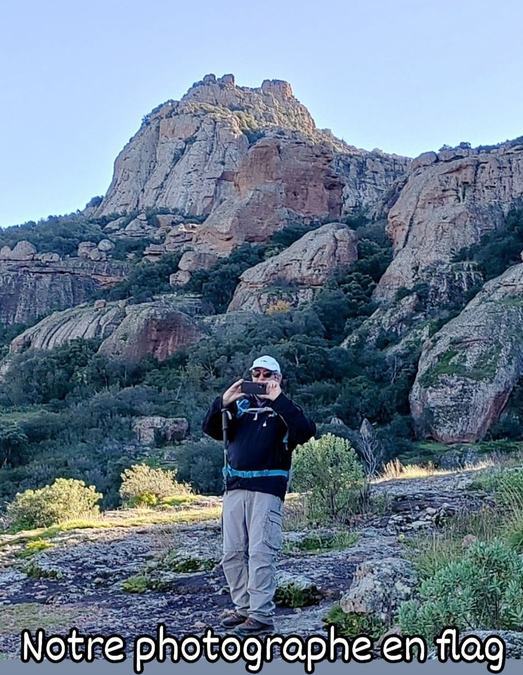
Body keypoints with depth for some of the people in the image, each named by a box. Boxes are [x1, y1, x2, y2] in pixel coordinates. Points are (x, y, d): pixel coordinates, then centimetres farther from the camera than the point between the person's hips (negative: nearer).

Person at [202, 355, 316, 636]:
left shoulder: (283, 409, 4)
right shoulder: (240, 405, 15)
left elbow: (306, 431, -15)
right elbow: (212, 429, 6)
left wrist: (278, 400, -19)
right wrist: (223, 402, -9)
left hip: (267, 489, -5)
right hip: (235, 488, 5)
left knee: (260, 553, -8)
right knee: (232, 554, 9)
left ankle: (261, 616, -2)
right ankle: (243, 607, 21)